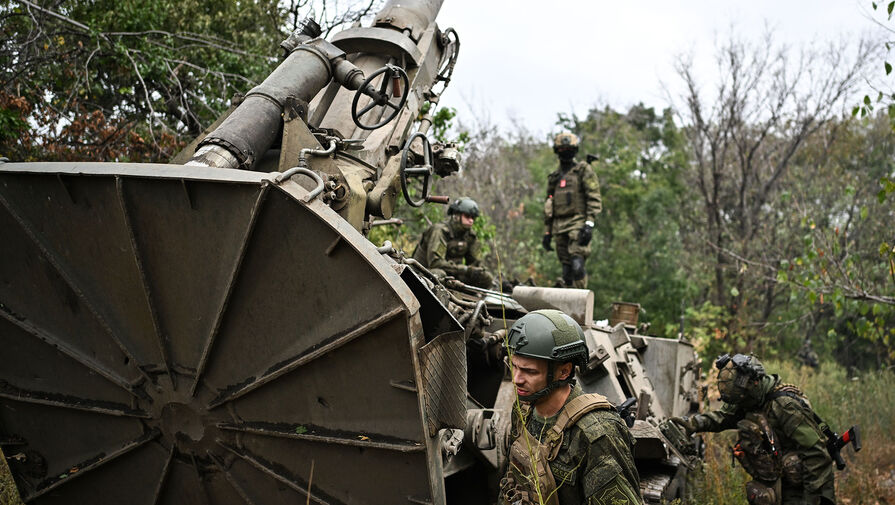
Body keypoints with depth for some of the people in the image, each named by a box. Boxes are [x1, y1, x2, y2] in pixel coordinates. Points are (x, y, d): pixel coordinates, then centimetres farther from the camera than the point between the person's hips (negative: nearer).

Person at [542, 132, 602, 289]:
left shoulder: (583, 170, 1)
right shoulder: (554, 177, 20)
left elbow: (594, 198, -7)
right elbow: (549, 206, 24)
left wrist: (590, 223, -18)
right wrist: (548, 231, 19)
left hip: (578, 223, -6)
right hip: (560, 227, 6)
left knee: (577, 265, -19)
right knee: (567, 271, 5)